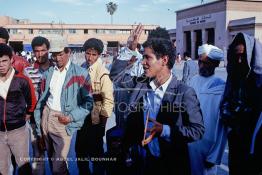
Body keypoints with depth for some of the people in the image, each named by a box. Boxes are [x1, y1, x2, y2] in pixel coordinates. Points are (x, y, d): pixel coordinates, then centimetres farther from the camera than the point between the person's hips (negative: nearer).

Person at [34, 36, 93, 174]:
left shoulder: (80, 73, -6)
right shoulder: (48, 73, 9)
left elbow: (88, 102, -7)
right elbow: (41, 101, 10)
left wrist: (71, 117, -19)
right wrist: (39, 132, 9)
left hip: (62, 121, -5)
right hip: (46, 117, 5)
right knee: (51, 159, 18)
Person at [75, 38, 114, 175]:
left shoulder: (103, 73, -17)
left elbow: (108, 99, -16)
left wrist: (103, 121, -13)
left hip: (95, 119, -6)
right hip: (82, 117, 6)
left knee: (96, 152, 10)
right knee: (80, 149, 19)